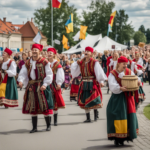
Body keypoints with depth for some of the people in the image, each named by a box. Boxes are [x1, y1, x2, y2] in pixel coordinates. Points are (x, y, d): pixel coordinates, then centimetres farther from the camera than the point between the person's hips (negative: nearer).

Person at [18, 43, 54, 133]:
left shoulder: (44, 62, -3)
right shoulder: (28, 63, 9)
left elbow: (49, 74, -5)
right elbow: (23, 73, 4)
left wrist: (45, 84, -15)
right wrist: (21, 81, -16)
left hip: (41, 87, -4)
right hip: (31, 87, 4)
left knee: (45, 105, -3)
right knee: (32, 107, 5)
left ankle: (49, 125, 11)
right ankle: (34, 127, 12)